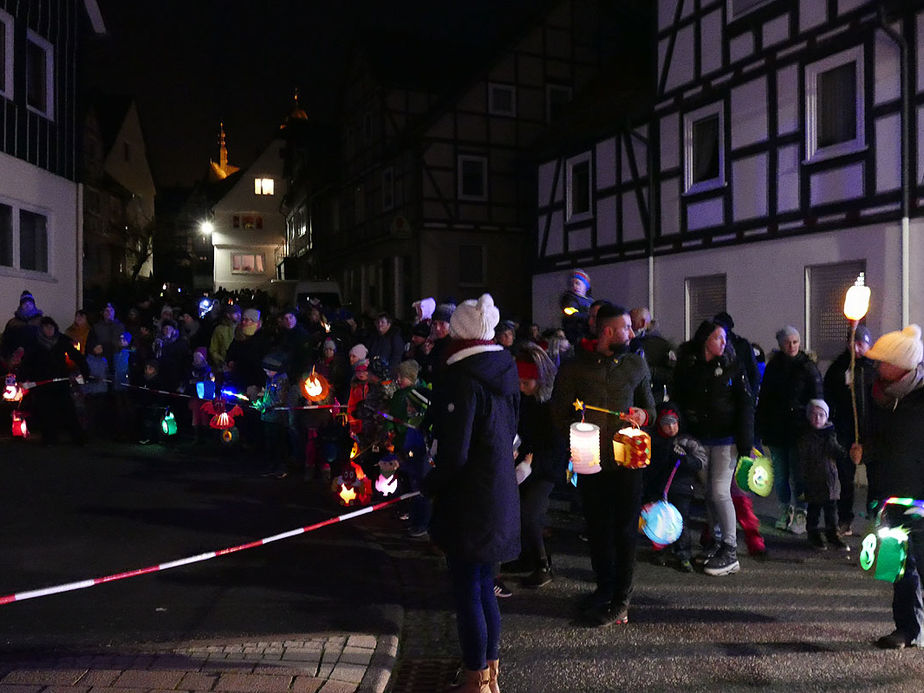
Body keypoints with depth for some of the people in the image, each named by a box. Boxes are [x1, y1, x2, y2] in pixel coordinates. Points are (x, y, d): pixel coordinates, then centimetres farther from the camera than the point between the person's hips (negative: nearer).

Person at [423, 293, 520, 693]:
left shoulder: (464, 381, -19)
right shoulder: (504, 375, 7)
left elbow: (454, 455, -21)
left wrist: (429, 484, -3)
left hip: (469, 502, -8)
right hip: (500, 496, 9)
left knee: (468, 591, 5)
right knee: (484, 587, 20)